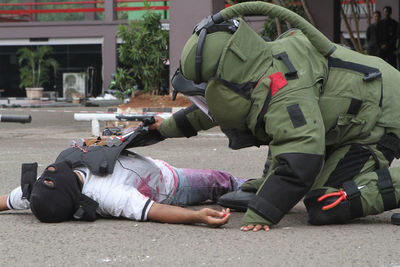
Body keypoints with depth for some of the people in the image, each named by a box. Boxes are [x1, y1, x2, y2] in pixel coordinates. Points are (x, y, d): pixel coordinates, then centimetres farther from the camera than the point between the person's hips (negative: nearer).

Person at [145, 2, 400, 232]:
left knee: (325, 207, -20)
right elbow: (215, 109, 23)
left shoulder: (284, 92, -31)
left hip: (379, 122, -10)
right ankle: (270, 184, 29)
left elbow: (302, 159, -39)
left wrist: (259, 215, -35)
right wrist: (171, 127, 35)